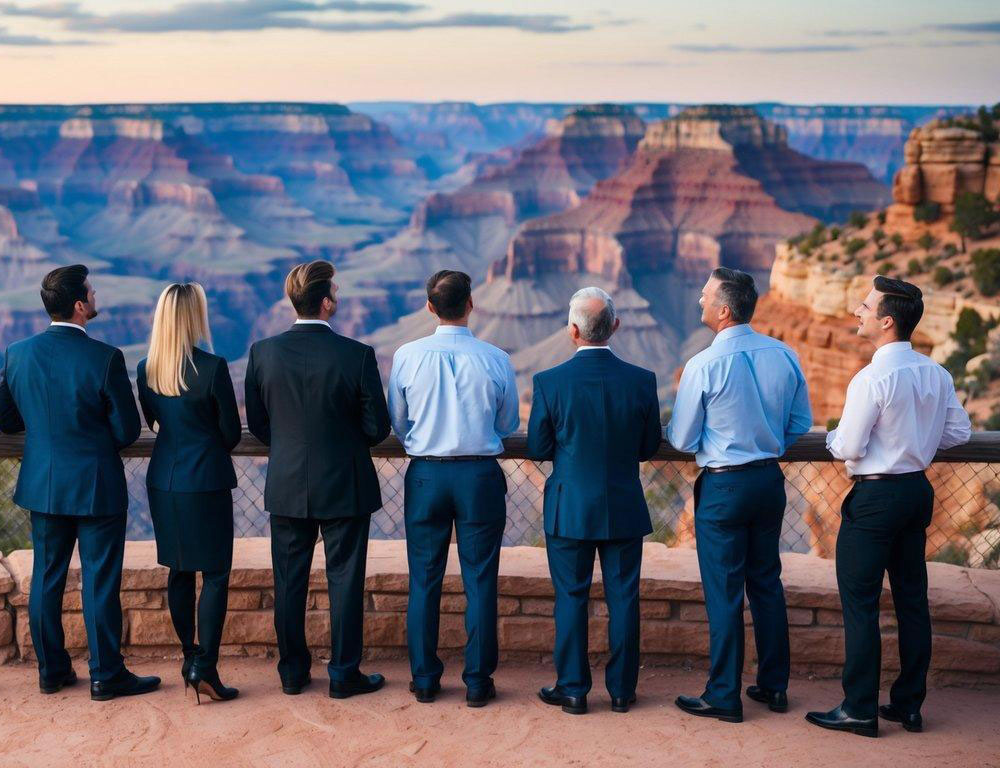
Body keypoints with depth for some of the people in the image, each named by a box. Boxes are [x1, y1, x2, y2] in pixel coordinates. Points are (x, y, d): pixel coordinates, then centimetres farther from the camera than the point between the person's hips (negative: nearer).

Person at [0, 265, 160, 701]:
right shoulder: (105, 359, -18)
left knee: (46, 579, 15)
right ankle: (106, 676, 13)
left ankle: (51, 670, 25)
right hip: (96, 487, -5)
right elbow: (127, 432, -12)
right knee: (100, 582, 4)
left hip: (42, 485, 5)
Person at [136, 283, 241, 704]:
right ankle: (204, 667, -4)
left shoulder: (146, 369, 1)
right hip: (206, 480, -6)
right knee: (215, 574, 1)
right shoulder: (212, 368, -16)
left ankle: (190, 655, 27)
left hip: (163, 479, 6)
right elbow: (232, 432, -8)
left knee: (179, 571, 16)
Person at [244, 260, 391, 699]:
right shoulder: (357, 355, -15)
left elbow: (257, 422, 2)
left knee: (289, 581, 13)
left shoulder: (263, 353, -6)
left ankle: (292, 672, 22)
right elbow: (377, 426, -9)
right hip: (344, 486, -3)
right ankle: (344, 674, 15)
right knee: (344, 580, 8)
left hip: (286, 486, 3)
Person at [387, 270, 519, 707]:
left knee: (424, 580, 10)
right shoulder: (495, 359, -7)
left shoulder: (407, 356, -5)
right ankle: (477, 682, 11)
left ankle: (424, 679, 17)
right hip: (480, 475, -1)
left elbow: (397, 421, 5)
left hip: (425, 475, 1)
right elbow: (508, 424, 5)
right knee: (479, 581, 7)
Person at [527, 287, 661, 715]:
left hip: (569, 510, -1)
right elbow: (649, 447, 1)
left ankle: (572, 689, 16)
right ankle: (621, 690, 19)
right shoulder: (641, 381, -8)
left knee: (571, 598, 9)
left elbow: (538, 449, -6)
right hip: (625, 509, 1)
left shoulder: (549, 382, -13)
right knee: (623, 598, 11)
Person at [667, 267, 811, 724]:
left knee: (724, 592, 2)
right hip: (770, 480, 6)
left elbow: (681, 440, -8)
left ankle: (724, 697, 11)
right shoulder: (784, 356, -1)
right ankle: (773, 686, 25)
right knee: (767, 582, 16)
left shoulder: (704, 366, -16)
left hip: (723, 486, -6)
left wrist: (683, 397, 9)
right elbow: (801, 424, 9)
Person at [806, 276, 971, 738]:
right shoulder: (936, 375, 4)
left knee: (860, 604, 1)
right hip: (918, 490, 8)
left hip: (876, 496, -8)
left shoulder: (872, 379, -19)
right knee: (912, 599, 14)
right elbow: (959, 432, 11)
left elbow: (848, 448, -17)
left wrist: (834, 438, 4)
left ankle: (860, 710, 7)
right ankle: (909, 705, 22)